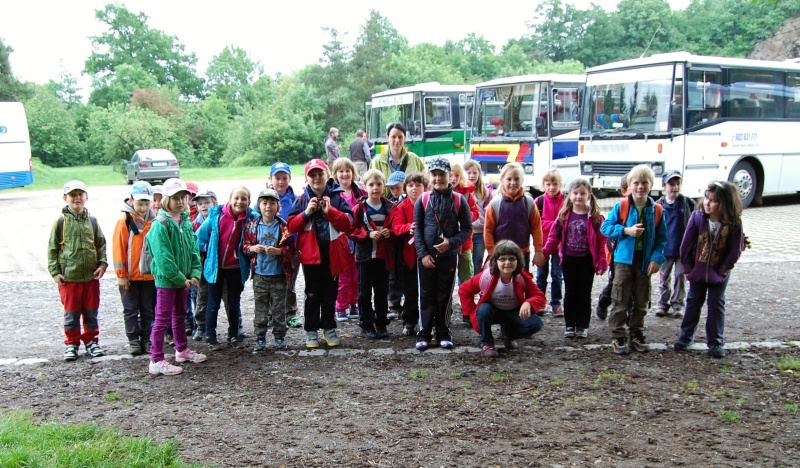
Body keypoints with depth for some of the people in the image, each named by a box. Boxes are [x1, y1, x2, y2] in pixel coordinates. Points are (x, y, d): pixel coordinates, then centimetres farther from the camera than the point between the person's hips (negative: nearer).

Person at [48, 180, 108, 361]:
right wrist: (55, 272, -5)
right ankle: (72, 343, 19)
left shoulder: (92, 221, 3)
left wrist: (102, 264, -2)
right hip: (68, 277, -2)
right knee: (71, 314, 7)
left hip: (91, 276, 2)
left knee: (91, 312, 11)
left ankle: (91, 341, 24)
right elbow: (52, 248, 0)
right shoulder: (61, 222, -4)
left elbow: (101, 245, 10)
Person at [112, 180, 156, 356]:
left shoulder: (153, 221, 1)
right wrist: (121, 274, -9)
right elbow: (118, 249, -8)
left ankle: (146, 339, 20)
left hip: (149, 274, 3)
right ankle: (133, 340, 14)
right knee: (131, 310, 6)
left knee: (148, 309, 11)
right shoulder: (124, 222, -9)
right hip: (129, 275, -3)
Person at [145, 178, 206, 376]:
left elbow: (193, 249, 8)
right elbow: (163, 258, -21)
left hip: (184, 279, 8)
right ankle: (156, 361, 1)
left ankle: (182, 350, 36)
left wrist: (194, 274, -4)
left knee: (180, 315, 21)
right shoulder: (161, 224, -17)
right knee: (162, 319, -4)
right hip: (166, 279, -8)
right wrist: (180, 279, -19)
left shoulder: (186, 222, 7)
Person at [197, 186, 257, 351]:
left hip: (236, 268, 1)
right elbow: (200, 235, -1)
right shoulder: (216, 215, -12)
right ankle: (210, 337, 21)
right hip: (215, 267, -1)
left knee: (234, 304, 13)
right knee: (213, 304, 10)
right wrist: (205, 251, 1)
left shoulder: (251, 219, -10)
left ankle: (234, 336, 26)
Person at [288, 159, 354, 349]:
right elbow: (291, 226, -5)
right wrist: (307, 213, -17)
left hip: (332, 254, 0)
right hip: (310, 254, 0)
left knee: (330, 294, 11)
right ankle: (311, 331, 16)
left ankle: (329, 329, 23)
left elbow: (348, 223, -9)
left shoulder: (337, 197, -1)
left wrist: (330, 211, -20)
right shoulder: (302, 199, 1)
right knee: (312, 294, 8)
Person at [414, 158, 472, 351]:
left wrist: (451, 242, -14)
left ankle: (443, 334, 17)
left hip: (449, 255, 0)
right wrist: (422, 253, -7)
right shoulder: (423, 200, 1)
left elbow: (467, 228, 1)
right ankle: (424, 334, 11)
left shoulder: (459, 200, 0)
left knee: (445, 296, 7)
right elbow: (418, 229, 2)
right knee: (426, 295, 5)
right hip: (427, 256, 0)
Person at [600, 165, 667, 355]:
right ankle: (618, 337, 10)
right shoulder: (621, 207, -7)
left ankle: (636, 335, 26)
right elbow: (605, 227, -5)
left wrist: (657, 258, -10)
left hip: (645, 262, 3)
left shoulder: (656, 210, -1)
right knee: (620, 301, 2)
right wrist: (626, 231, -18)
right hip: (624, 260, -3)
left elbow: (662, 238, 2)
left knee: (641, 302, 13)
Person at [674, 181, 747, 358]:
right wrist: (688, 266, -6)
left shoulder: (734, 224, -16)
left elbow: (735, 251, -9)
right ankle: (686, 336, 25)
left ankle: (716, 342, 15)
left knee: (716, 305, 6)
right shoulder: (697, 217, -13)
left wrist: (723, 269, -10)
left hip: (719, 273, -1)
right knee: (693, 302, 13)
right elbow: (687, 243, -7)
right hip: (697, 271, 2)